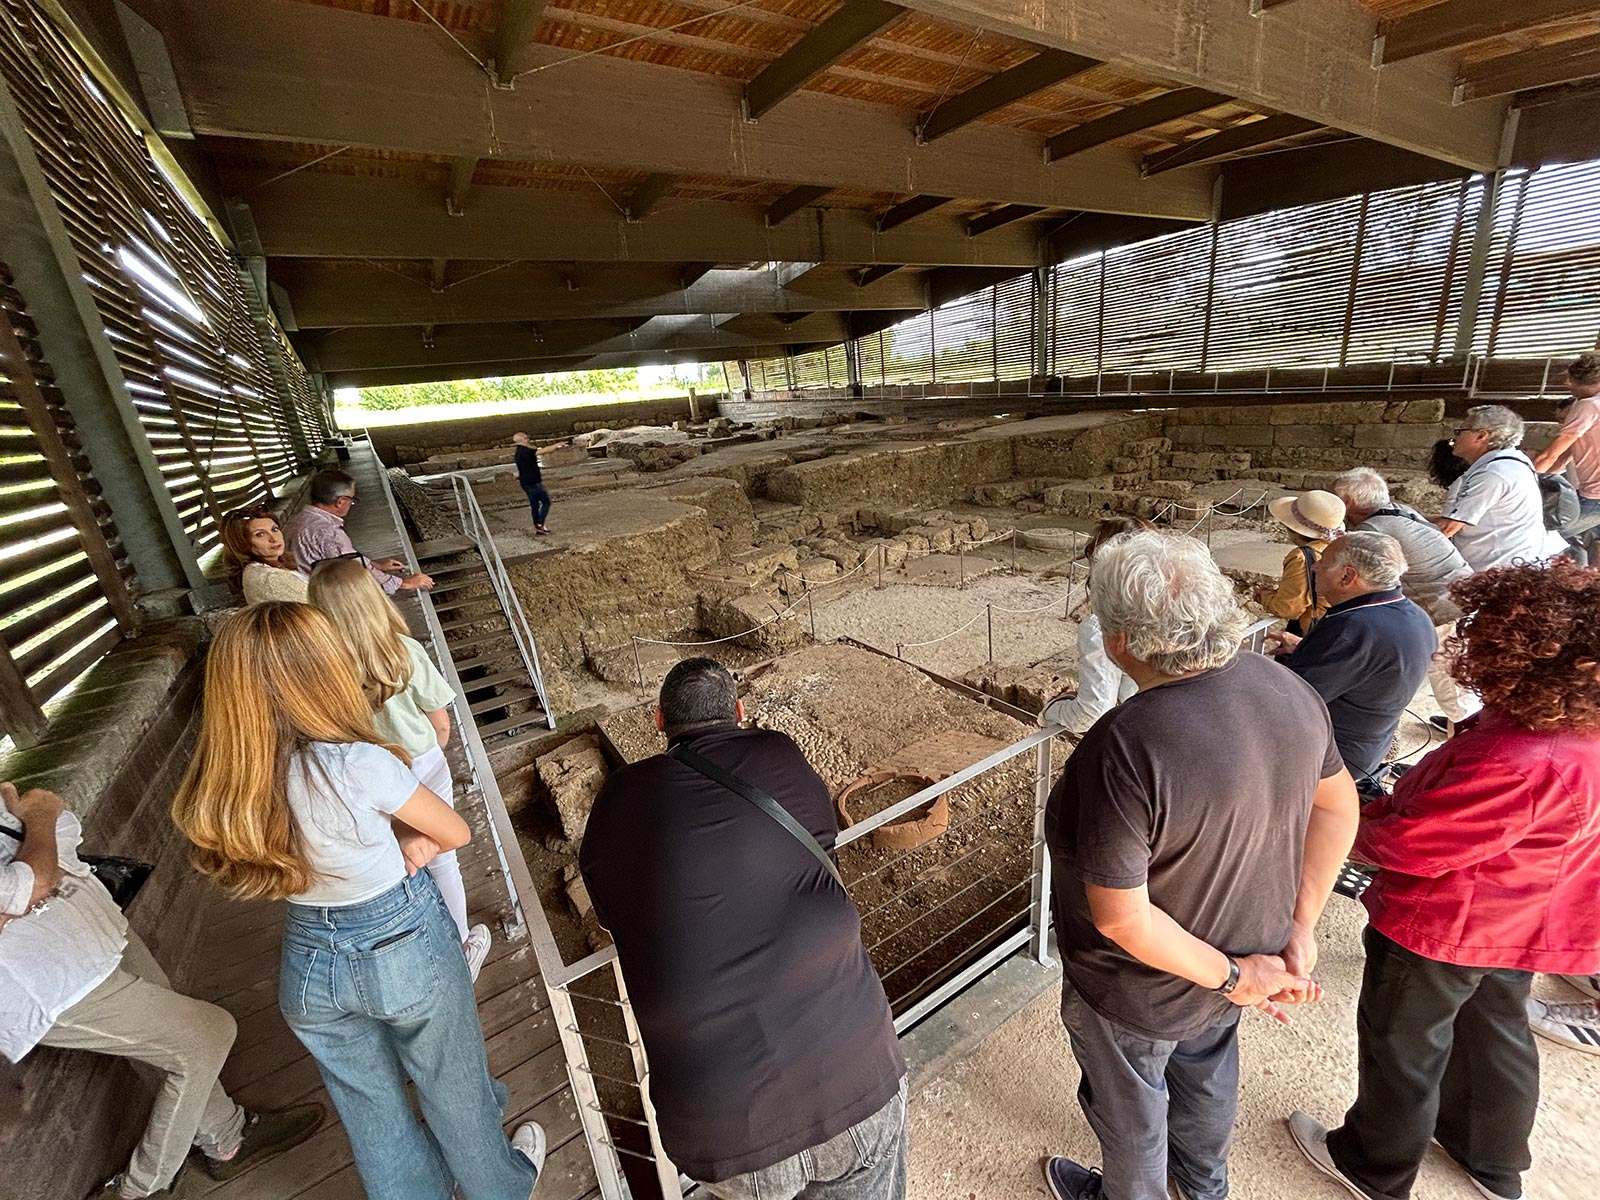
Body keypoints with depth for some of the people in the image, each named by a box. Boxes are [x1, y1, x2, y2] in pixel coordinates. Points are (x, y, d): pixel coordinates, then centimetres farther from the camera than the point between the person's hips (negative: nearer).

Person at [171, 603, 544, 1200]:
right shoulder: (358, 764, -32)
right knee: (451, 1084, 24)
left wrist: (395, 843, -12)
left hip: (308, 965, 4)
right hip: (404, 948, -4)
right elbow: (455, 833, -16)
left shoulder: (226, 783, -15)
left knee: (370, 1107, 28)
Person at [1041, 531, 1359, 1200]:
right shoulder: (1289, 689, -16)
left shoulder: (1126, 747, -40)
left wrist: (1229, 977, -15)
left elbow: (1119, 918, -32)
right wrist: (1299, 929, 1)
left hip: (1143, 990, -7)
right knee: (1206, 1068, 36)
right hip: (1247, 943, 7)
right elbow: (1339, 806, -2)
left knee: (1129, 1109, 25)